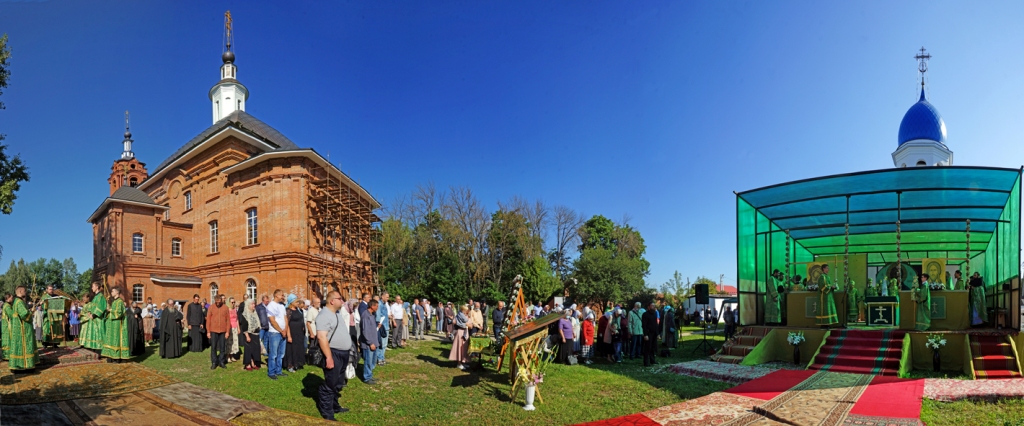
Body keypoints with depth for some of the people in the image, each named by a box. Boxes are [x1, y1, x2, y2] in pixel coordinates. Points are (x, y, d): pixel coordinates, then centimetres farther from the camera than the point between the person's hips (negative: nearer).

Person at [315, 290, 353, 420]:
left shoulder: (338, 312, 13)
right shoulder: (324, 315, -17)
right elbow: (321, 337, -24)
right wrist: (329, 357, -27)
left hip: (343, 353, 9)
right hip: (334, 354, -9)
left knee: (338, 384, 20)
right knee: (330, 385, 0)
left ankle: (335, 406, 33)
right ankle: (327, 414, 10)